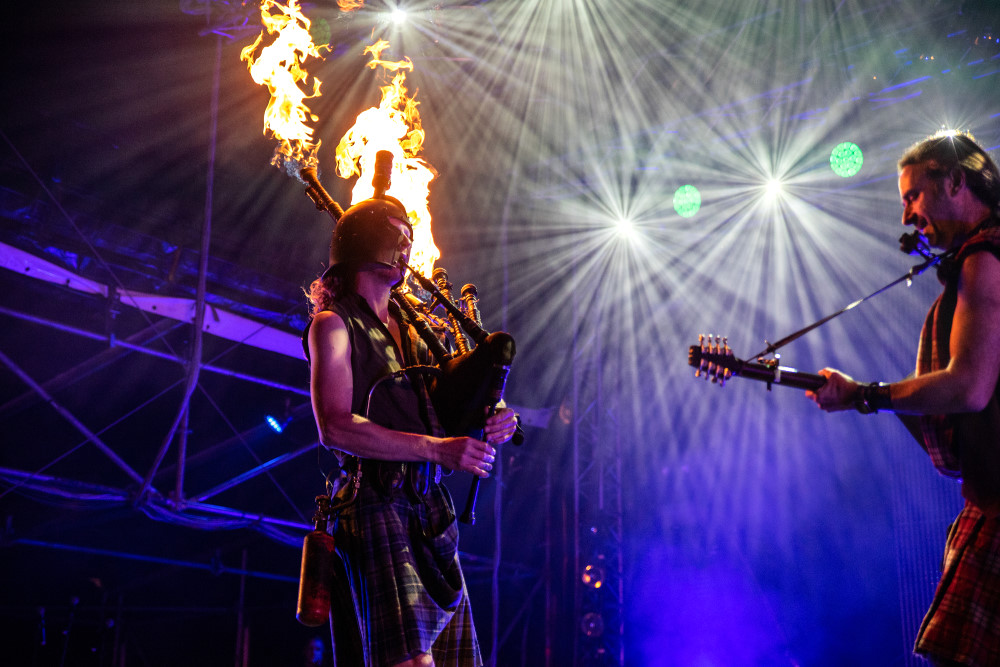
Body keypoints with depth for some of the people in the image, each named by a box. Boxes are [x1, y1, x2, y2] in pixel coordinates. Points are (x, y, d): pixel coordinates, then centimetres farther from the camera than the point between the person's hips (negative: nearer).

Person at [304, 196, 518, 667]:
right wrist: (436, 447, -19)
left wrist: (490, 425, 1)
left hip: (430, 514, 7)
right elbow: (334, 427, -13)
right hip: (376, 508, -7)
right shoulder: (333, 324, 1)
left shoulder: (410, 331, 22)